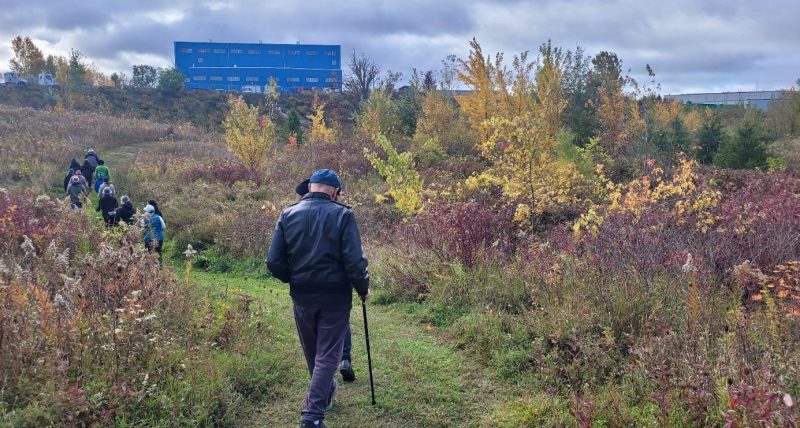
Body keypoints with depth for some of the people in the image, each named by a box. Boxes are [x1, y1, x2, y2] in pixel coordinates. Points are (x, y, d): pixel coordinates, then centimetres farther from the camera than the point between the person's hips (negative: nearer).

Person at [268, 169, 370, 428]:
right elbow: (354, 261, -16)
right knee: (327, 355, 5)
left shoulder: (288, 215, -2)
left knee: (312, 353, 22)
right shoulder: (342, 215, -11)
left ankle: (325, 394, 45)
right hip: (335, 296, -4)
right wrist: (363, 288, 0)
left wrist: (293, 279, 14)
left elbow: (274, 262, -4)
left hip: (301, 296, 4)